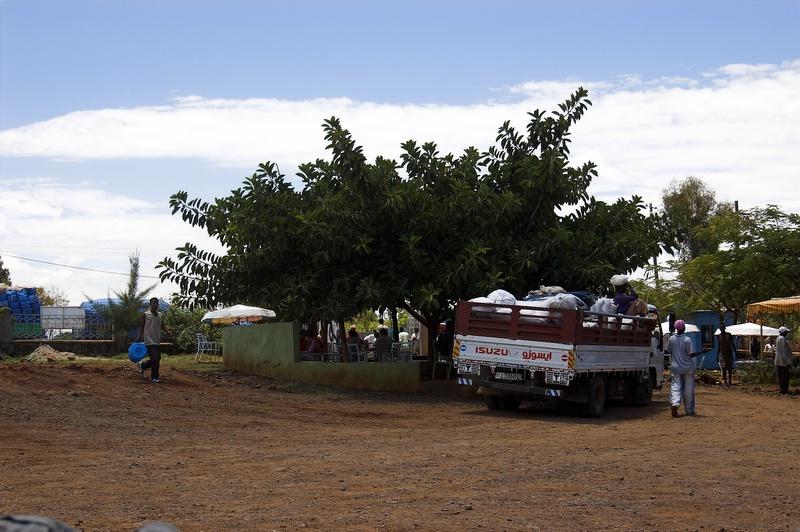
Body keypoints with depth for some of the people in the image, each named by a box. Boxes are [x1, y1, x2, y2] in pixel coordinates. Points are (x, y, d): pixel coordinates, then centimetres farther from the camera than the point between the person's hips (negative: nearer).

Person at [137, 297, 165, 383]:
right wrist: (139, 338, -9)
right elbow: (141, 327, -1)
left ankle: (142, 365, 34)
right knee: (155, 358, -12)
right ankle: (154, 377, 0)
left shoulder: (160, 316, 11)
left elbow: (162, 327, 16)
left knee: (157, 358, 8)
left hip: (157, 341, 6)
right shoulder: (145, 315, -4)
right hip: (149, 340, -6)